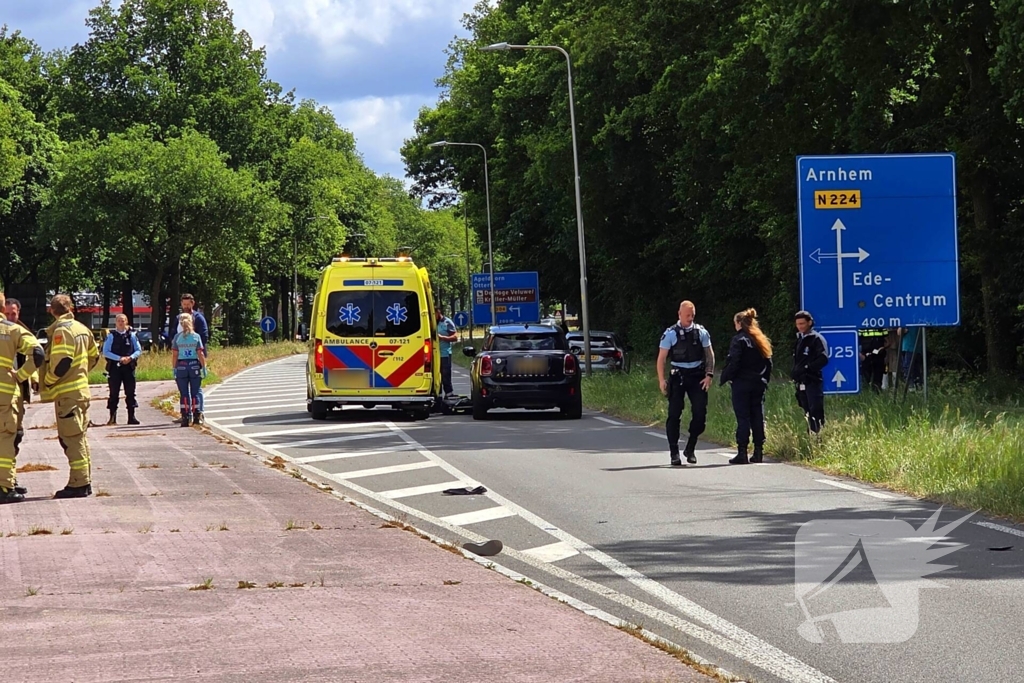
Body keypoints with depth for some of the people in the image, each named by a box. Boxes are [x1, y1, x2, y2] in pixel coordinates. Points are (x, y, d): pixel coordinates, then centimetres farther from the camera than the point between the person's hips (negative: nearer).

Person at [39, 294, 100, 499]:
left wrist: (48, 381, -10)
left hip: (67, 392, -9)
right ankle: (85, 481, 21)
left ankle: (78, 484, -7)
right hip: (82, 388, 9)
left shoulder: (61, 330, -15)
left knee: (71, 438, -6)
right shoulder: (82, 328, 11)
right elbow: (94, 356, 19)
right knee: (81, 437, 16)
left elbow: (61, 361, -23)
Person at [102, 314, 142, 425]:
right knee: (114, 393, 0)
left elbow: (139, 350, 7)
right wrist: (119, 358, -15)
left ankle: (131, 417, 10)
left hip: (129, 367, 2)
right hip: (114, 367, -2)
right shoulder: (111, 336, -1)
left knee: (130, 393, 4)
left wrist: (130, 357, -13)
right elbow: (105, 352, -5)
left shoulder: (131, 335, 5)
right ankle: (112, 418, 4)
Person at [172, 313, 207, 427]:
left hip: (181, 366, 0)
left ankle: (186, 417, 0)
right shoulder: (196, 336, -2)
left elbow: (174, 355, -3)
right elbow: (201, 354, -5)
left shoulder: (177, 337, -2)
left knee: (184, 394, 3)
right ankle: (197, 416, 6)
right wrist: (204, 367, 0)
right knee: (195, 393, 7)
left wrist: (174, 368, 2)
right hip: (195, 365, 0)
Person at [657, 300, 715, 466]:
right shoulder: (671, 334, -2)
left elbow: (709, 354, 10)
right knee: (674, 414, -4)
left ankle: (690, 449, 15)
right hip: (678, 376, -2)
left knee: (700, 413, -3)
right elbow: (661, 358, -1)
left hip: (697, 376, 2)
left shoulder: (701, 332, 5)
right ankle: (674, 453, 4)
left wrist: (709, 375, -2)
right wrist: (661, 379, -8)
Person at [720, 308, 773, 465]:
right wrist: (765, 380, 18)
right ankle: (758, 451, 10)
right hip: (758, 384, 6)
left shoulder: (739, 340, -10)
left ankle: (742, 453, -7)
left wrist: (724, 378, -6)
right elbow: (768, 363, 12)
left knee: (743, 417, -5)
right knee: (757, 417, 9)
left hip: (741, 383, -6)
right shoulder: (762, 340, 11)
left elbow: (733, 363, -16)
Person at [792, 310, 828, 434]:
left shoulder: (816, 339, -6)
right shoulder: (800, 339, 19)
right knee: (808, 414, 10)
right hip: (801, 382, 8)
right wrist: (795, 371, 8)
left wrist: (806, 368, -20)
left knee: (816, 412, -14)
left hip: (813, 381, -8)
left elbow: (823, 359, -16)